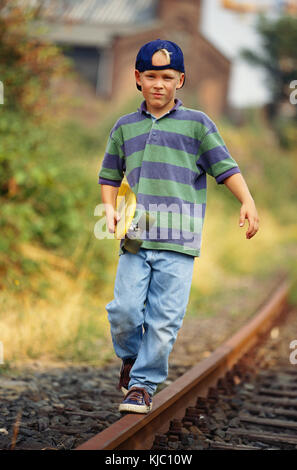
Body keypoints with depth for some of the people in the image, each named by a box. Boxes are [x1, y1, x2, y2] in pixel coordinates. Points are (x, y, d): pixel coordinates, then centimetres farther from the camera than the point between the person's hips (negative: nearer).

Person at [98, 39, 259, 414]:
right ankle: (130, 357, 22)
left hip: (179, 241, -2)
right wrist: (110, 209, 8)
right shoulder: (125, 127, 18)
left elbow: (225, 167, 6)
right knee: (124, 309, -8)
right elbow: (110, 175, 25)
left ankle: (143, 383, 9)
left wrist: (247, 201, -9)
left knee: (165, 318, -5)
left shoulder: (197, 123, 10)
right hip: (135, 237, 2)